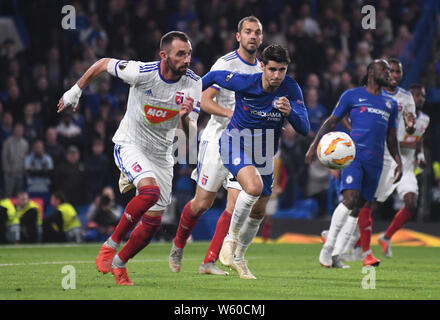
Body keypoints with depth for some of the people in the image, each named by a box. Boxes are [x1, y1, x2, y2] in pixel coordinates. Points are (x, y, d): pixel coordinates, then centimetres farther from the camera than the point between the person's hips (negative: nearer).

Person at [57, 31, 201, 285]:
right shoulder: (142, 72, -22)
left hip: (161, 155, 4)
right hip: (130, 144, -4)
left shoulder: (193, 84, -12)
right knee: (150, 191, -32)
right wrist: (76, 91, 7)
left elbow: (190, 135, -13)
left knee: (153, 223, 3)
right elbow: (103, 64, -4)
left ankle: (118, 263, 25)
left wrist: (185, 117, -35)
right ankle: (111, 245, -16)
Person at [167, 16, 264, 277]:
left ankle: (210, 262, -4)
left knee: (236, 205, -8)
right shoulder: (226, 64, -7)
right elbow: (205, 101, -13)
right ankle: (178, 246, 24)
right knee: (203, 202, -2)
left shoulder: (262, 70, 12)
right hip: (218, 139, -5)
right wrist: (231, 114, -26)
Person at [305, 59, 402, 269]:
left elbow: (391, 138, 28)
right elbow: (331, 121, 10)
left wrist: (398, 162, 16)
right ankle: (328, 246, -10)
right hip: (353, 153, -5)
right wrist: (314, 145, -1)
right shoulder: (352, 95, 10)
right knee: (350, 199, -22)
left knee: (357, 209, 0)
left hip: (375, 161, 5)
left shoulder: (390, 104, 24)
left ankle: (336, 255, 4)